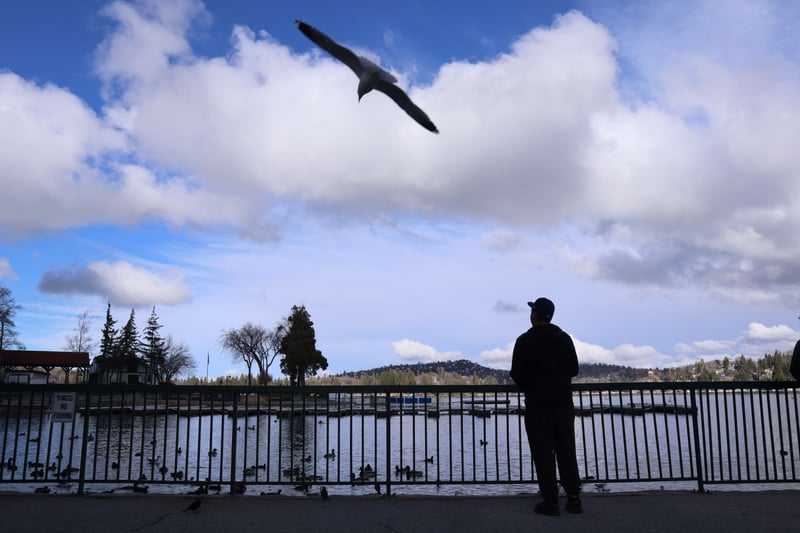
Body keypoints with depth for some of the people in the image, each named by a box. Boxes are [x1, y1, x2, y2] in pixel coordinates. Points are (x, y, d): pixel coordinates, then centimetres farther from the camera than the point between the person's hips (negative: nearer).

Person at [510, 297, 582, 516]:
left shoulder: (525, 341, -8)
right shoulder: (564, 338, 4)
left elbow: (517, 373, -9)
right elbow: (574, 369, 6)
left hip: (537, 402, -4)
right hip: (563, 401, 4)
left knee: (543, 452, 1)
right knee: (566, 450, 11)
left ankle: (550, 501, 1)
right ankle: (574, 498, 10)